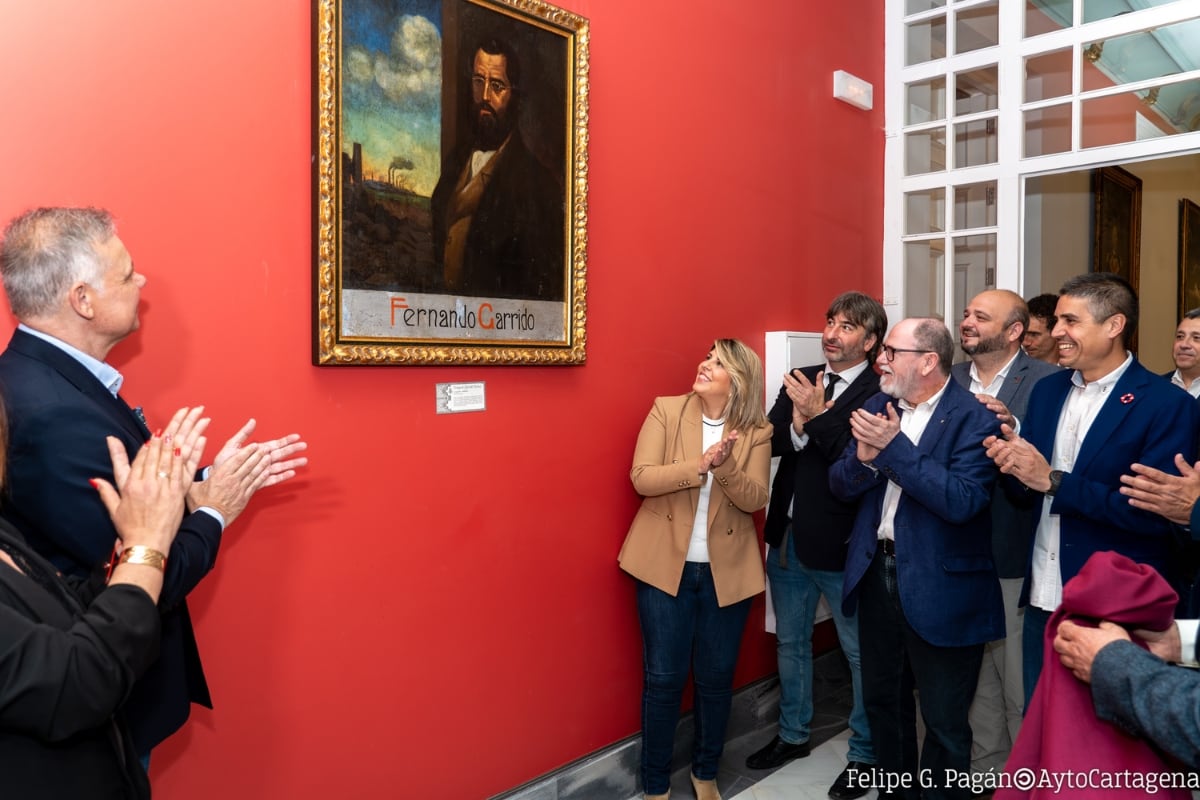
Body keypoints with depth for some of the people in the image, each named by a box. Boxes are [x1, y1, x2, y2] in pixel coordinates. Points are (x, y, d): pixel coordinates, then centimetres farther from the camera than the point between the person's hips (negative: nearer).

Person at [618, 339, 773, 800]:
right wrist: (700, 465, -24)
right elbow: (642, 477, -13)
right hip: (665, 565, -1)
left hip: (727, 571, 1)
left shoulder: (757, 432, -1)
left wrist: (725, 467, -27)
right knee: (663, 679, 5)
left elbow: (754, 499, -9)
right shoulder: (665, 411, -3)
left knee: (717, 677, 13)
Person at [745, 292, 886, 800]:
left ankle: (865, 754, 29)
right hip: (788, 537, 7)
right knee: (791, 642, 21)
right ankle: (793, 735, 41)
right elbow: (769, 442, -2)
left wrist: (816, 416, -25)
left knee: (860, 652, 9)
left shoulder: (879, 395, -13)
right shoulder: (800, 381, 6)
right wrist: (797, 425, -20)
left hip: (840, 544, -6)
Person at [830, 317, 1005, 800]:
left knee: (943, 720, 9)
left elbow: (962, 501, -25)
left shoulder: (973, 418, -14)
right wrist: (864, 456, -18)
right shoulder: (878, 407, 4)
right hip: (876, 574, 6)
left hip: (939, 589, -6)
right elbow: (840, 485, 3)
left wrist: (895, 446, -26)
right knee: (883, 701, 22)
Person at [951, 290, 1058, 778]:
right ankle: (984, 769, 37)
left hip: (1015, 559, -4)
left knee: (1021, 687, 9)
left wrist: (1015, 429, -31)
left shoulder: (1047, 382, -8)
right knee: (976, 679, 19)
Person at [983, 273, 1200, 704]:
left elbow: (1155, 512, -20)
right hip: (1042, 600, 5)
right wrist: (1013, 462, -15)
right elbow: (1026, 491, 7)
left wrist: (1054, 482, -23)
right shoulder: (1047, 390, 6)